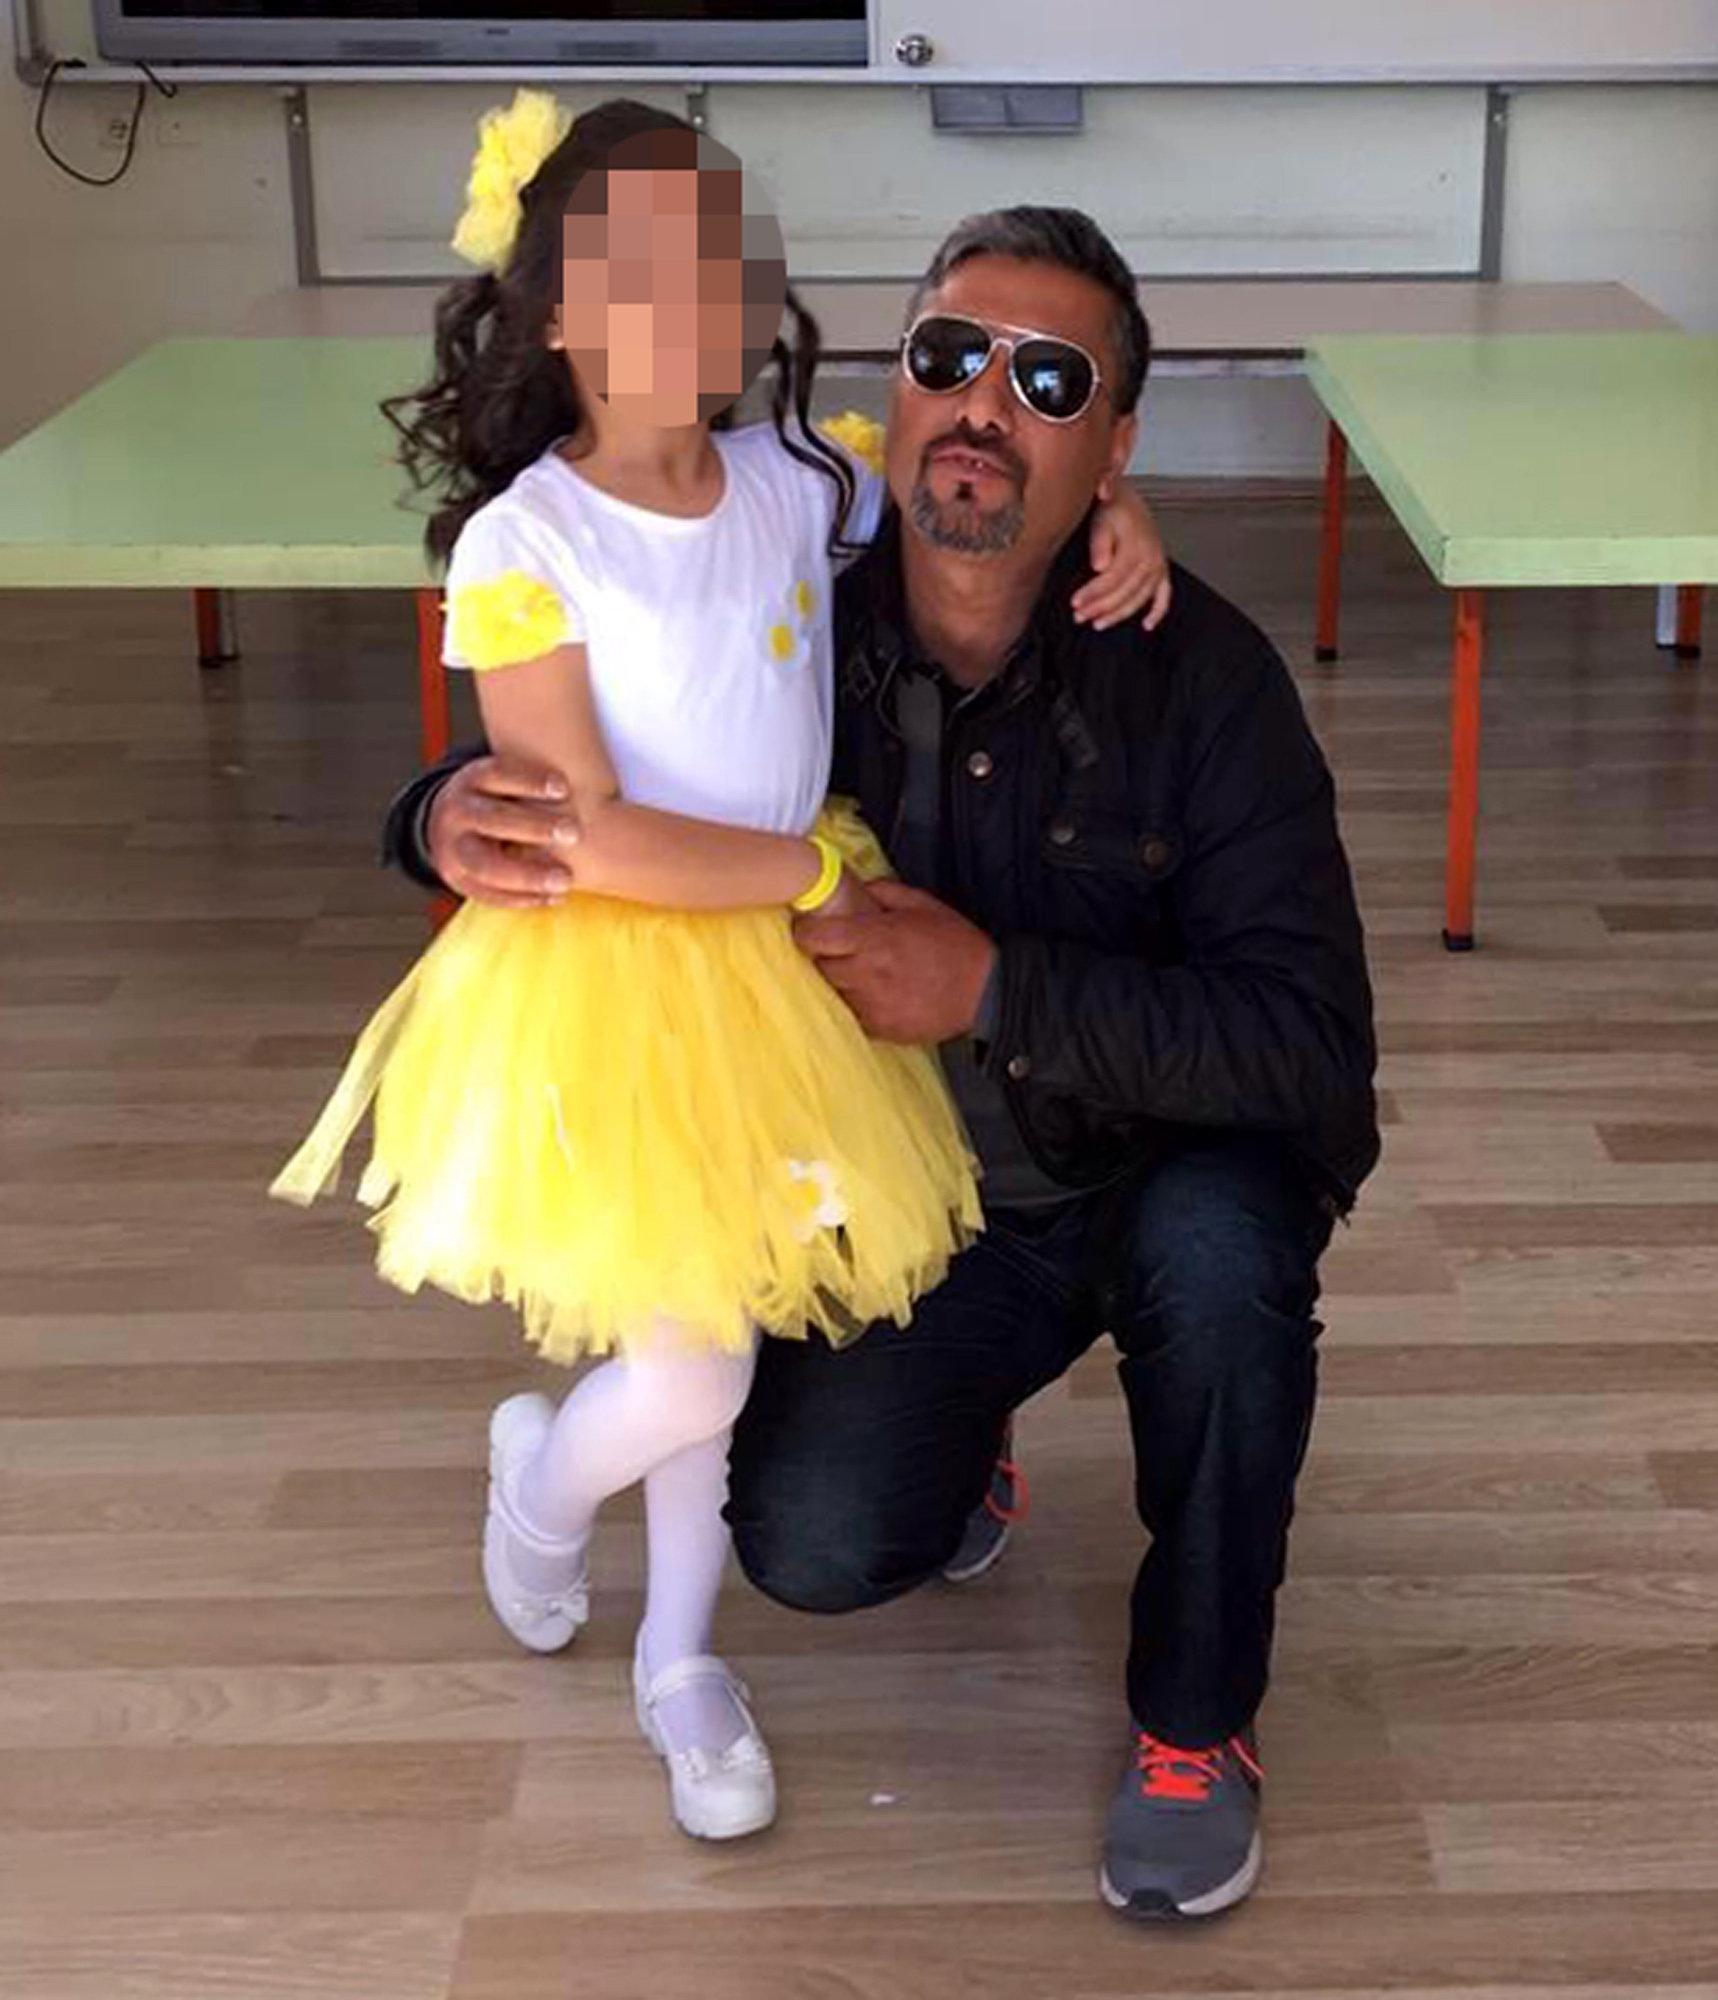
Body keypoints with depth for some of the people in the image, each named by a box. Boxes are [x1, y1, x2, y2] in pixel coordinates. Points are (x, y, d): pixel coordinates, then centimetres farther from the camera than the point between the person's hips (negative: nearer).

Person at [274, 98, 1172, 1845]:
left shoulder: (799, 484, -2)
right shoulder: (521, 542, -17)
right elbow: (590, 839, -21)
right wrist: (823, 866, -16)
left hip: (773, 973, 5)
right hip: (600, 990, -4)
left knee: (719, 1331, 14)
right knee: (686, 1383, -4)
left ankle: (681, 1661, 36)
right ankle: (543, 1469, 33)